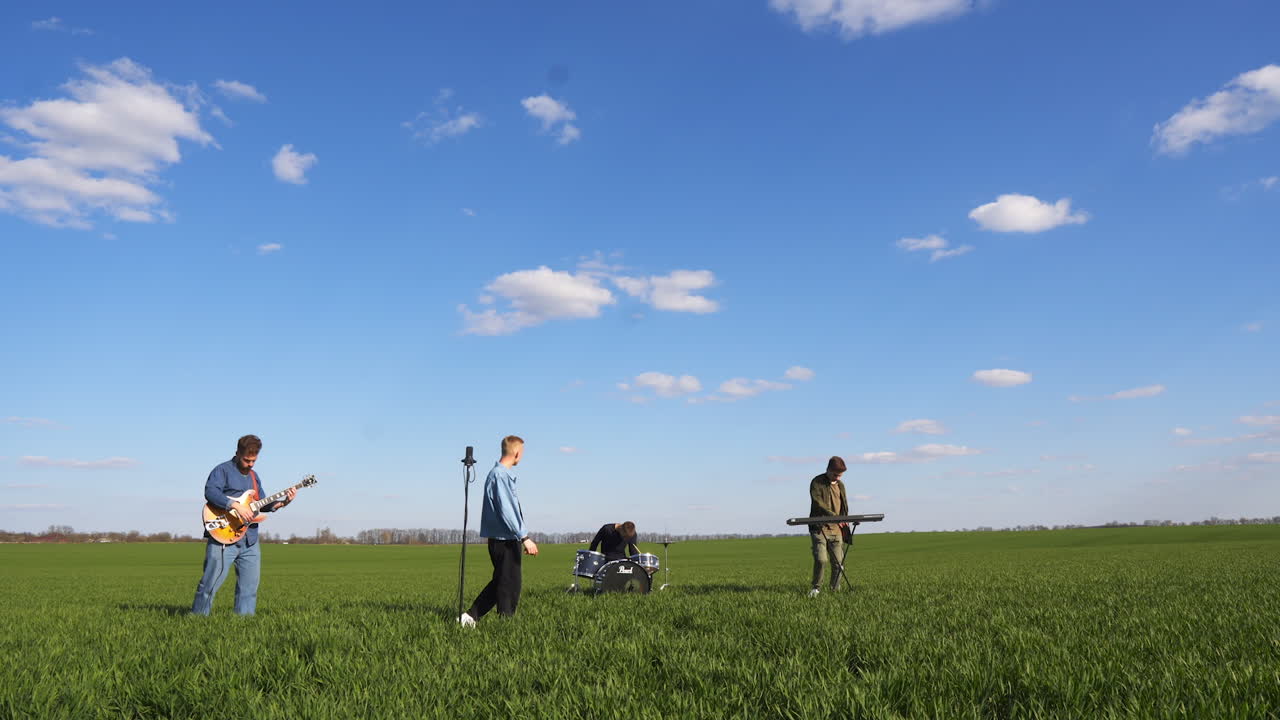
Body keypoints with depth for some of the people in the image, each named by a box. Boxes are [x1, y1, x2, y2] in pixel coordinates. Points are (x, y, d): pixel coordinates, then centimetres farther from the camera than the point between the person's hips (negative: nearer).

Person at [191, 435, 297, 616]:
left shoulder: (254, 476, 22)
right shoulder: (223, 470, -2)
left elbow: (262, 504, 24)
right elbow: (210, 492, -19)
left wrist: (283, 502, 7)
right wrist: (236, 505, -27)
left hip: (250, 541, 7)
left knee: (250, 586, 8)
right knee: (211, 582, -5)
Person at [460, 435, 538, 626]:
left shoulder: (501, 473, 15)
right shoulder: (500, 475, -17)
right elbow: (506, 511, -22)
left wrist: (522, 537, 25)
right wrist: (524, 538, -21)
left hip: (506, 539, 10)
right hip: (504, 540, -10)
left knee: (500, 582, 18)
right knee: (509, 585, -1)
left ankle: (470, 616, 21)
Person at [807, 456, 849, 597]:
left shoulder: (840, 485, 15)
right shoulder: (817, 483, -4)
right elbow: (818, 503, -18)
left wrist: (844, 523, 12)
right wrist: (834, 517, -29)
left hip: (836, 529, 5)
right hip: (819, 528, -5)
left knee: (838, 562, 1)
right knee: (821, 560, -15)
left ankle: (836, 589, 17)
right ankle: (816, 588, 3)